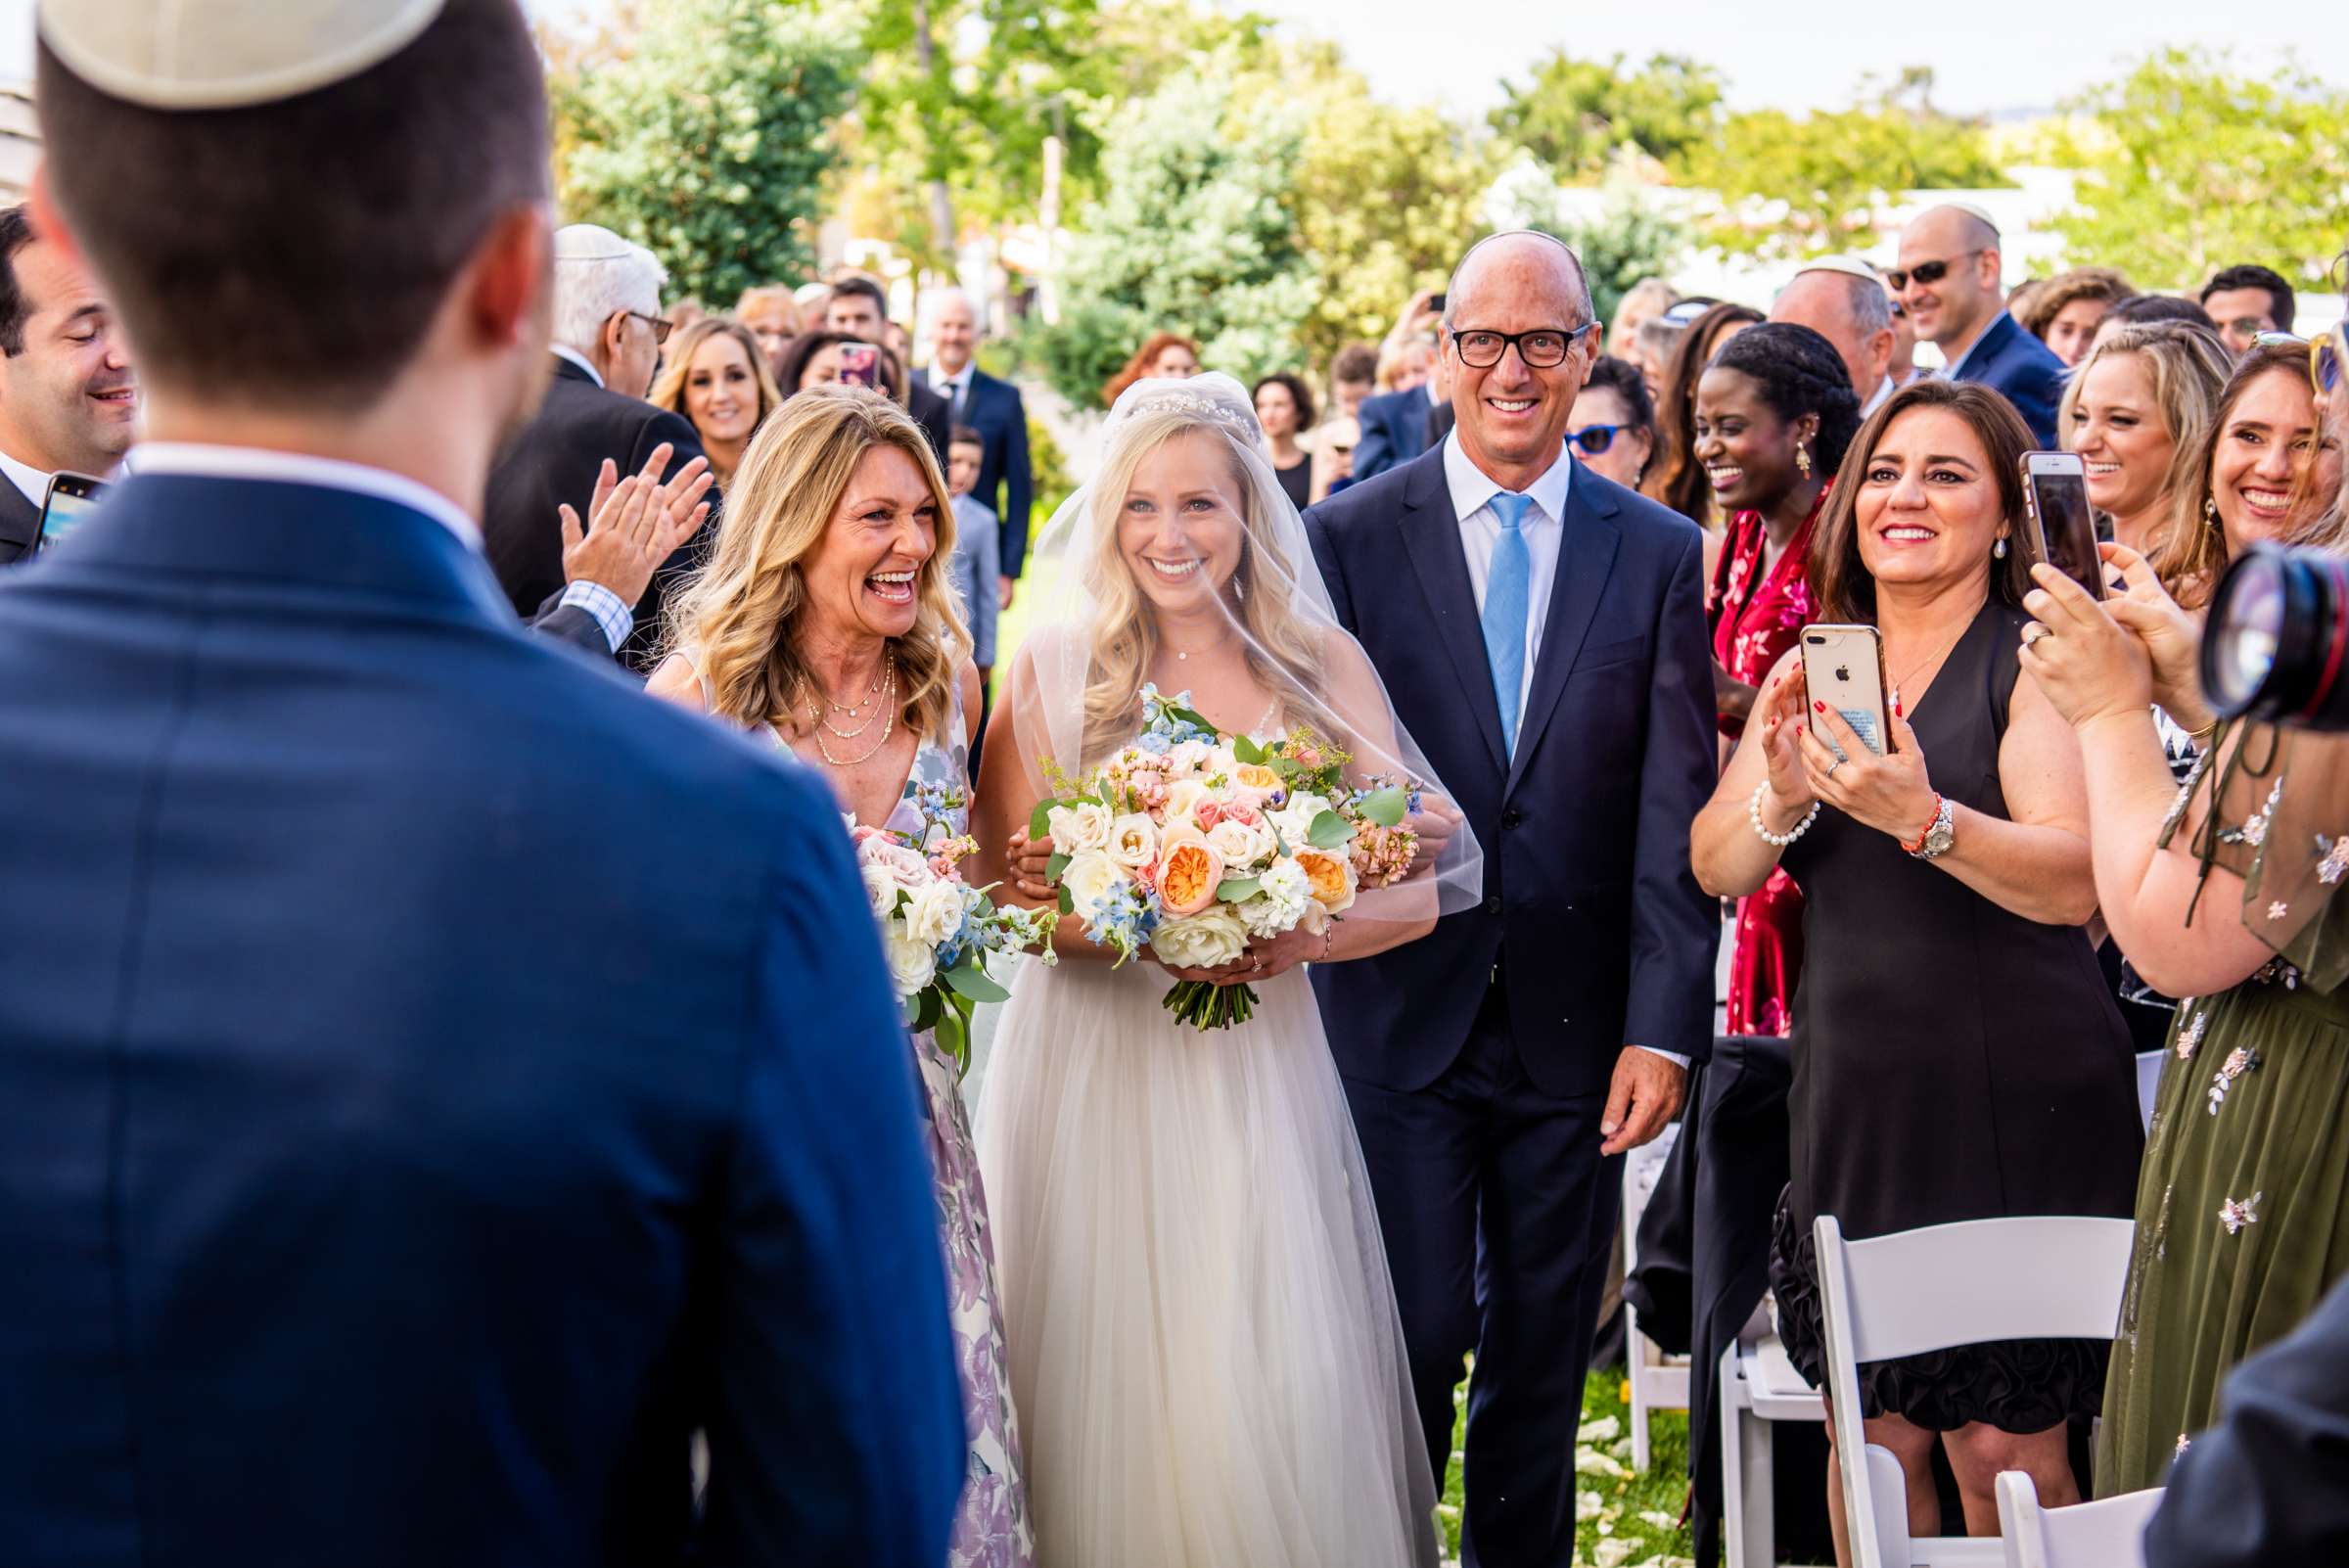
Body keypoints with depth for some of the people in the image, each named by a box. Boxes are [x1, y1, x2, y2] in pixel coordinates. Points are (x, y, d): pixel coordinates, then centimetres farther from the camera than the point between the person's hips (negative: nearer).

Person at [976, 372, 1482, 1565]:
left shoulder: (1321, 666, 5)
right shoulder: (1052, 667, 1)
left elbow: (1421, 882, 1)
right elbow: (1005, 890, -3)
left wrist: (1292, 938, -17)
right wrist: (1144, 929, -21)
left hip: (1259, 1072, 1)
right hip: (1090, 1073, -1)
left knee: (1280, 1398, -4)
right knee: (1105, 1388, 0)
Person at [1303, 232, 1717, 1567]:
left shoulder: (1663, 555, 3)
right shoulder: (1349, 537, 1)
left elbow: (1678, 811, -1)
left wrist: (1664, 1028, -7)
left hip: (1573, 1030, 2)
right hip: (1399, 1009, -1)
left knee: (1545, 1358, 11)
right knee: (1413, 1342, -1)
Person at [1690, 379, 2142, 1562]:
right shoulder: (1813, 667, 10)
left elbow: (2074, 882, -20)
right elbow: (1717, 867, 4)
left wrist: (1922, 817, -36)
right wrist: (1780, 797, -17)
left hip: (2013, 1102, -5)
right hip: (1853, 1099, 5)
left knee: (2002, 1451, -1)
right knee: (1869, 1439, 8)